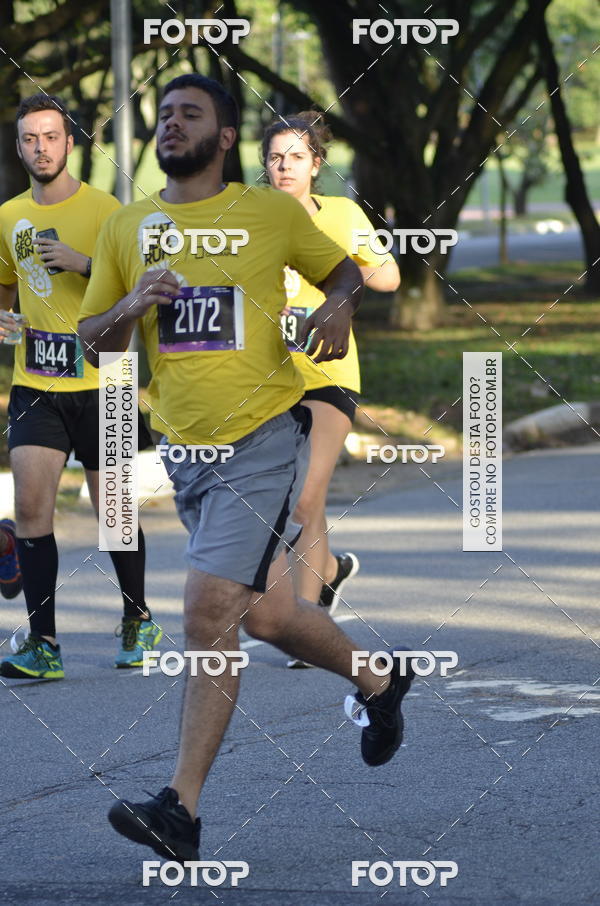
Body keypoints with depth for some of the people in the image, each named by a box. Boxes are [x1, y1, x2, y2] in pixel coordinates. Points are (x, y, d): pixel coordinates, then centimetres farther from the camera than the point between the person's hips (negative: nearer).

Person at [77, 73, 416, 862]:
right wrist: (132, 306, -10)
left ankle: (182, 811, -17)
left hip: (262, 439, -5)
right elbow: (94, 343, 11)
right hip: (185, 446, 6)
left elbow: (344, 268, 14)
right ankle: (377, 684, 45)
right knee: (266, 614, 16)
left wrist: (339, 307, -8)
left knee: (209, 612, -17)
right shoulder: (127, 228, 8)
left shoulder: (273, 213, -1)